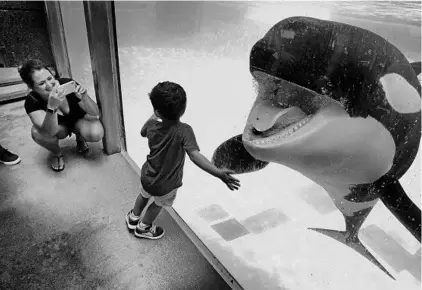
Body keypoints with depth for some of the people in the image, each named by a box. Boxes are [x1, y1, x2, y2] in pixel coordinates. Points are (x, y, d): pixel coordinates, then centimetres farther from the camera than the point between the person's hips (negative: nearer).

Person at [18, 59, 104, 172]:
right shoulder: (32, 101, -26)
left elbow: (95, 113, -25)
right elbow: (50, 132, -38)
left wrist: (84, 97, -45)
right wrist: (51, 107, -54)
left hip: (78, 120, 0)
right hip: (59, 126, 1)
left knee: (97, 133, -32)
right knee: (37, 132, -32)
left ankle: (80, 139, 6)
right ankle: (57, 153, 1)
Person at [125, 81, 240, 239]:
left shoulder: (152, 124, -18)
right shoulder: (184, 131, -34)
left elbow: (143, 132, 6)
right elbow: (194, 155, -47)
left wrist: (154, 116, 19)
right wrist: (218, 173, -54)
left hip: (147, 175, 4)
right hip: (165, 185, -4)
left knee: (144, 195, 36)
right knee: (159, 204, 28)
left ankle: (133, 217, 63)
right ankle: (143, 227, 54)